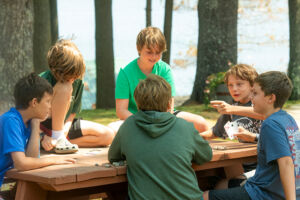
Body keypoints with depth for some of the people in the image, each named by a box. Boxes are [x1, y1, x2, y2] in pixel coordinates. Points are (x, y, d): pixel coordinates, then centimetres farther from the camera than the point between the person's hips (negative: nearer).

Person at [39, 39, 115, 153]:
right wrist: (43, 137, -32)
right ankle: (57, 139, -22)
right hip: (43, 127, -7)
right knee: (65, 88, -30)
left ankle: (60, 140, -10)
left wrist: (65, 129, -17)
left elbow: (72, 112, 1)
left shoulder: (77, 81, -6)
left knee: (108, 136, -8)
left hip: (62, 125, 7)